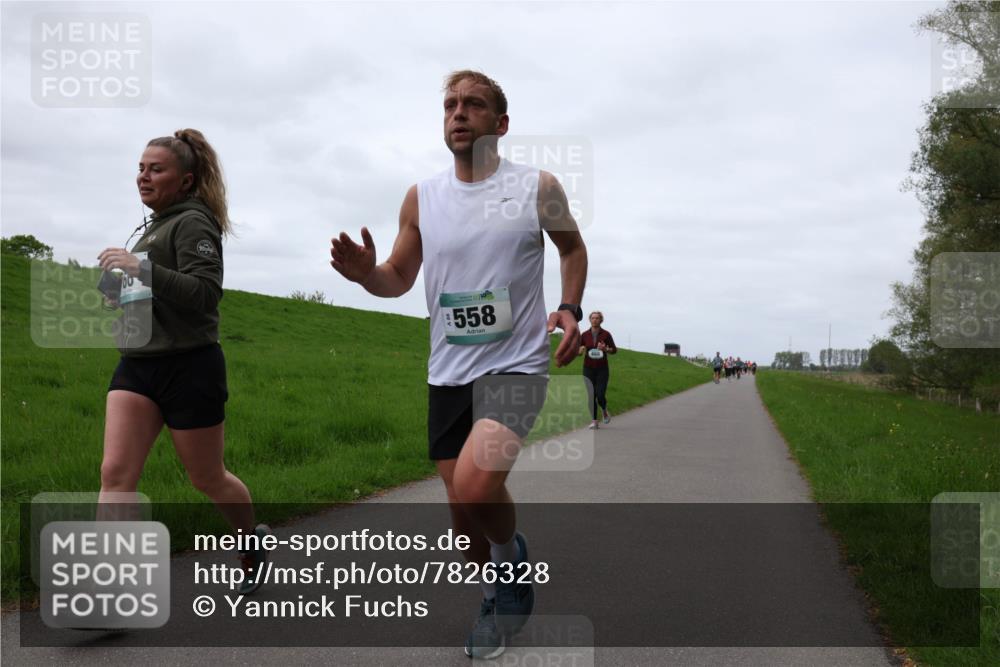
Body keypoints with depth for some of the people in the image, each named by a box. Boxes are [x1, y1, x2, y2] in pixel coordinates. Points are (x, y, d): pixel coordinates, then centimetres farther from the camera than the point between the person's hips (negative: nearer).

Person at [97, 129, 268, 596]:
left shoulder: (193, 223, -8)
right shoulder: (156, 225, 18)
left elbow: (206, 294, -21)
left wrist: (142, 268, -27)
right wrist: (123, 291, 13)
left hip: (189, 368, -7)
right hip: (137, 367, 8)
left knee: (208, 478, 8)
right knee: (115, 473, -8)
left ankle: (254, 545, 34)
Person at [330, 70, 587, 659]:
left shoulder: (537, 187, -3)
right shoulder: (421, 198, 4)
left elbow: (573, 246, 14)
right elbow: (400, 278, 12)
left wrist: (571, 308, -3)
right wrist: (366, 273, -11)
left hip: (516, 365, -4)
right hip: (447, 373, 4)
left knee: (474, 485, -25)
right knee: (463, 508, 10)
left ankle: (512, 553, 9)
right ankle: (498, 602, 38)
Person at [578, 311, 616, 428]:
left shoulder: (606, 334, -4)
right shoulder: (585, 335, 1)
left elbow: (614, 350, 3)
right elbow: (578, 350, 9)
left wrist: (605, 349, -17)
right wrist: (581, 350, -14)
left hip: (602, 369, -2)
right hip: (588, 368, 2)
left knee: (600, 395, -10)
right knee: (591, 395, -2)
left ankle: (605, 411, 24)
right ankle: (594, 421, 8)